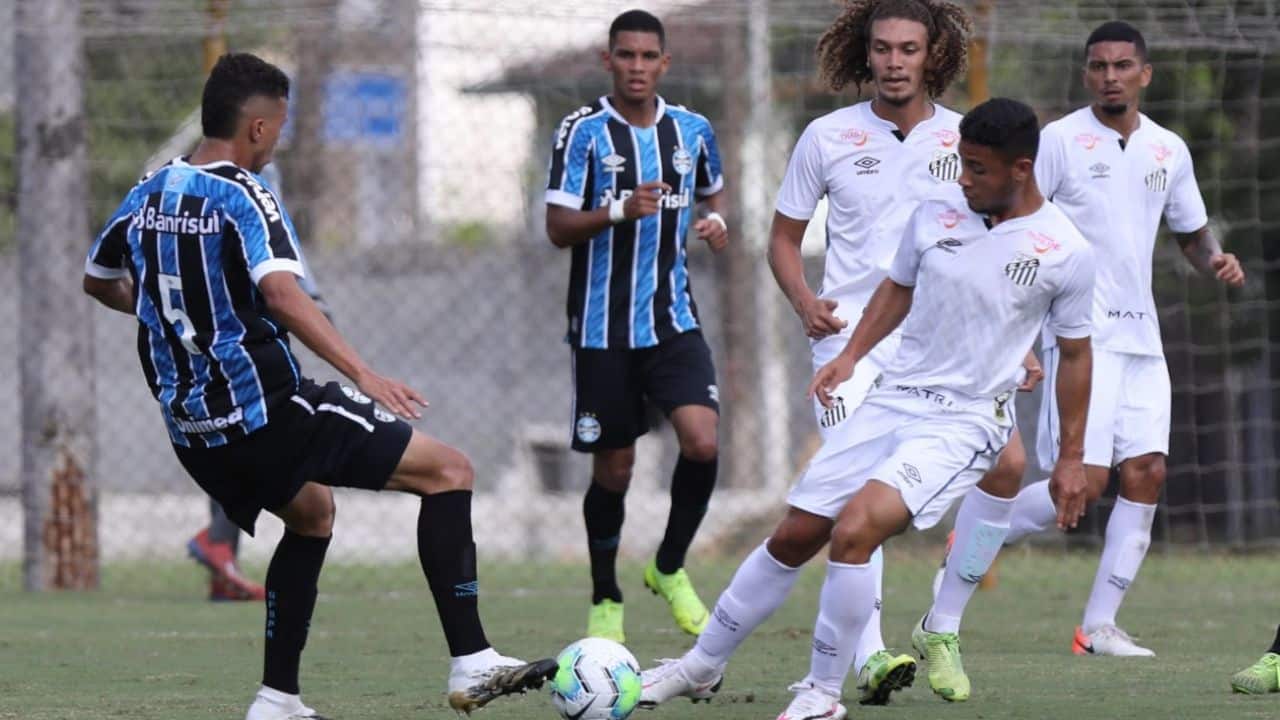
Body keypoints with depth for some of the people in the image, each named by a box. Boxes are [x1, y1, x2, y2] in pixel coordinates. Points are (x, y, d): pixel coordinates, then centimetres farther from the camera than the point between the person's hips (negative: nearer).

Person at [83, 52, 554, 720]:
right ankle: (471, 663, -12)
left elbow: (98, 281, 26)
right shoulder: (243, 196, -12)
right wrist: (362, 374, -33)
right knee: (449, 471, -3)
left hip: (192, 429, 8)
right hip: (265, 410, -8)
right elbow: (282, 293, -28)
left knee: (310, 514, 33)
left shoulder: (147, 194, 10)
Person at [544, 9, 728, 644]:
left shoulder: (691, 131, 6)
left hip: (673, 320, 3)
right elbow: (558, 228, -9)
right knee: (613, 468, 3)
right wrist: (620, 212, -25)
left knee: (702, 442, -16)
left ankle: (670, 568, 7)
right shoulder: (584, 132, -6)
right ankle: (605, 599, 22)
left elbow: (712, 191, 24)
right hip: (603, 325, -2)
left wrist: (716, 218, 1)